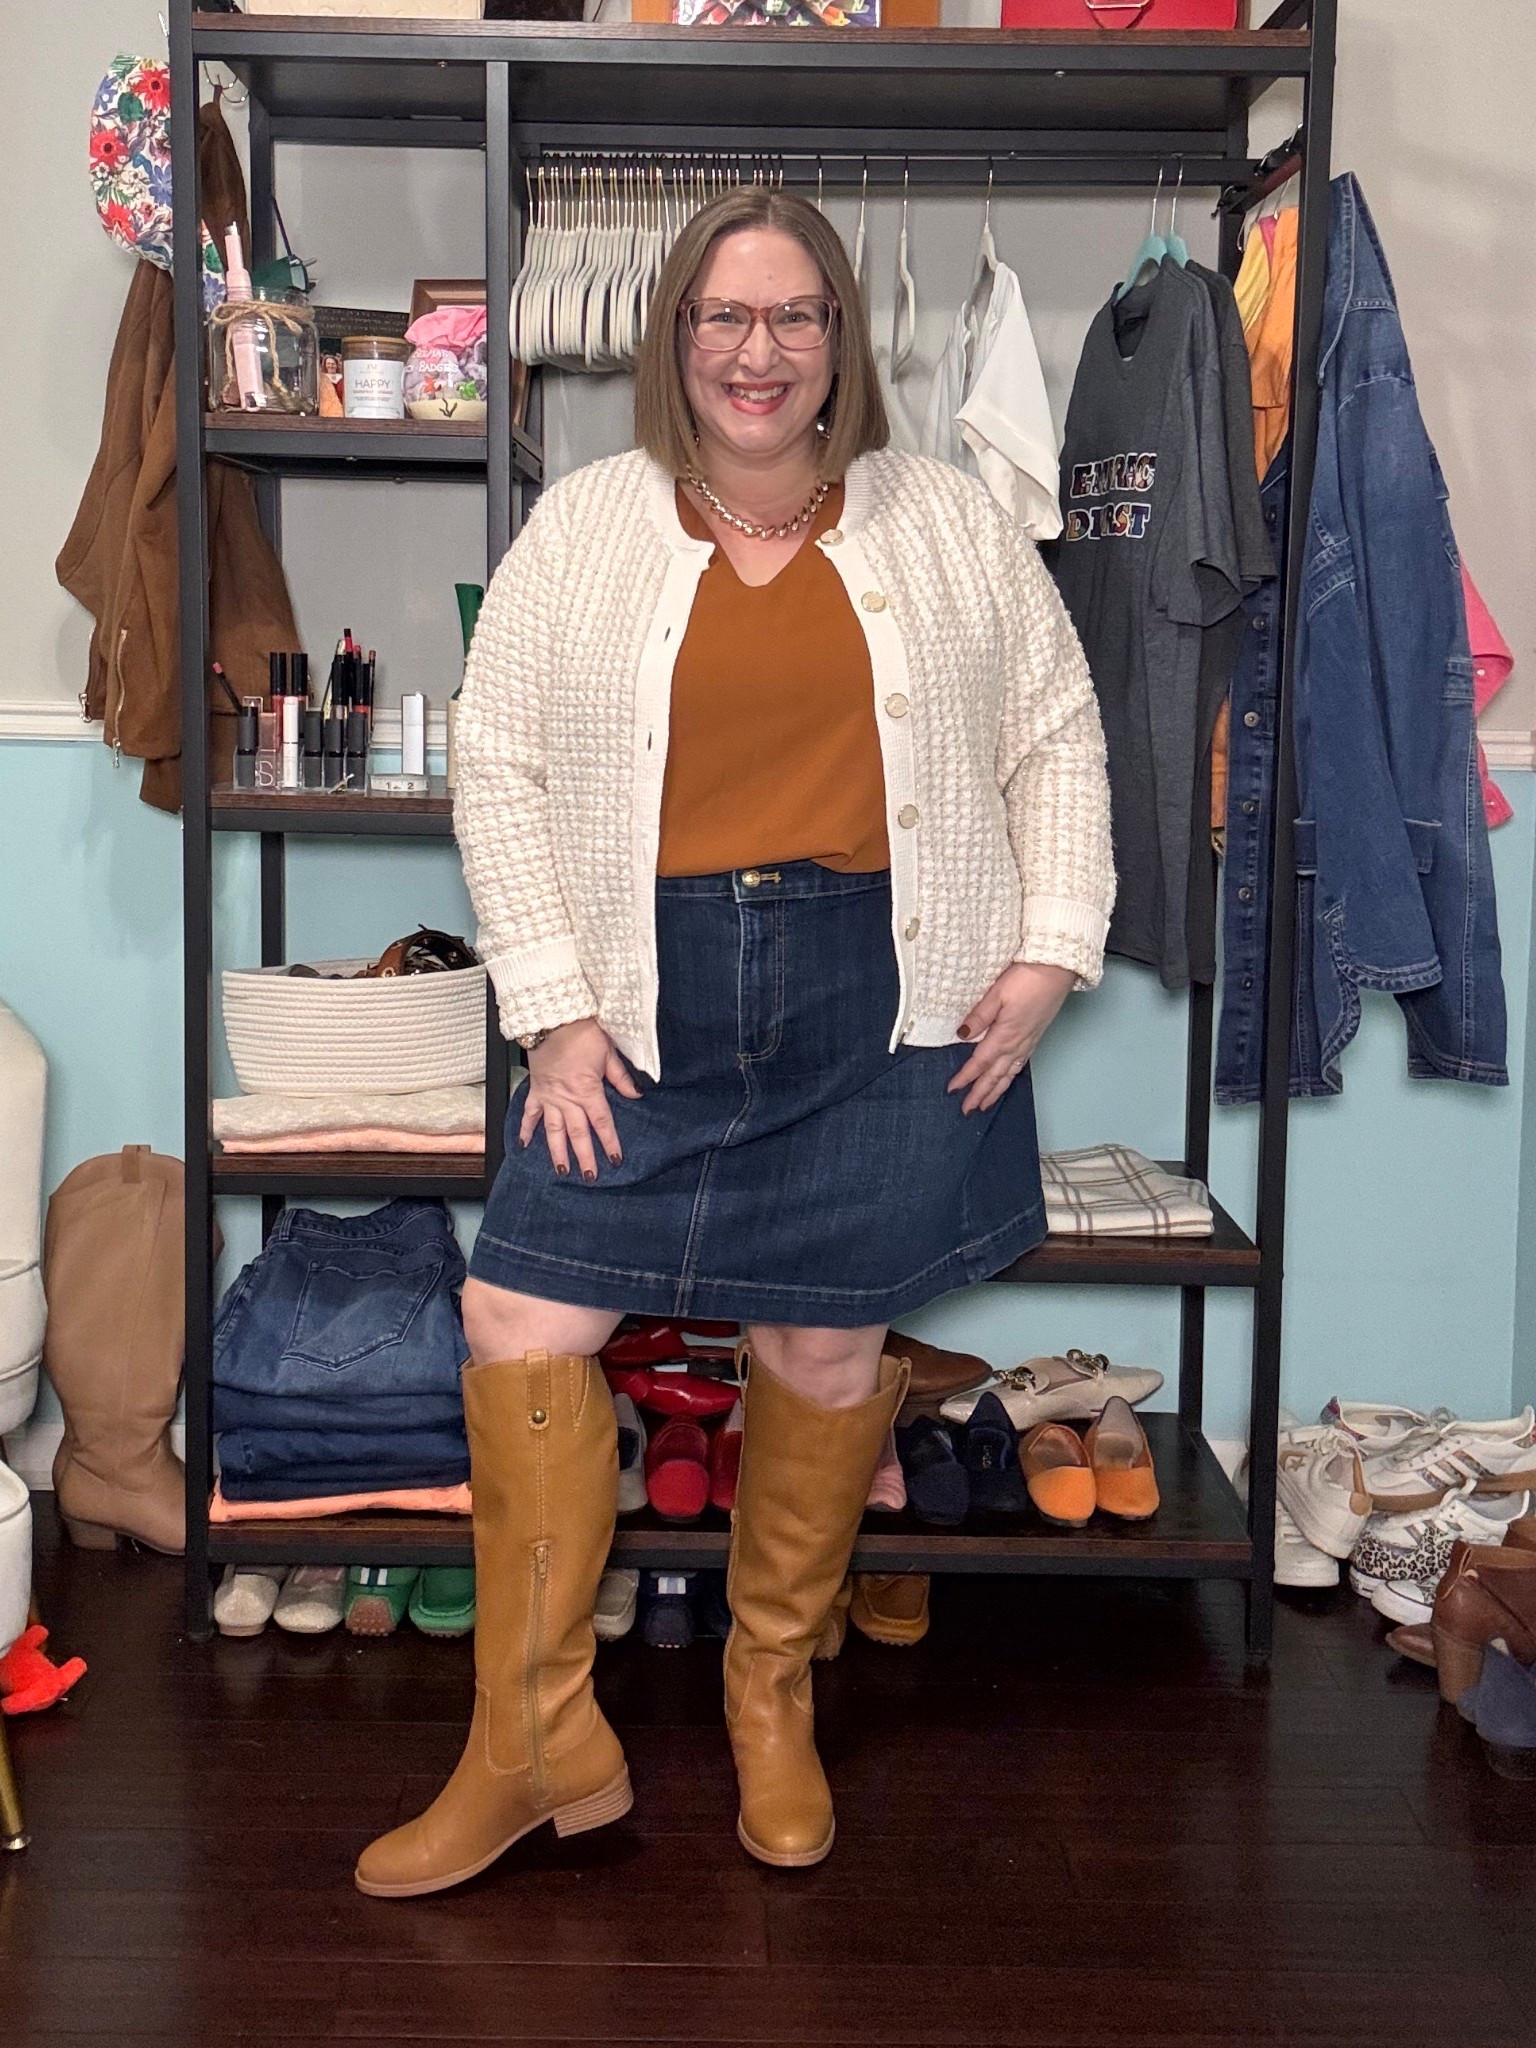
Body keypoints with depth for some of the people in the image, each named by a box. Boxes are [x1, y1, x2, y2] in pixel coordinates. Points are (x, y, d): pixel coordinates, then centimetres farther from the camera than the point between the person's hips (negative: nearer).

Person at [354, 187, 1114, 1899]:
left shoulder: (949, 524, 8)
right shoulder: (582, 530, 5)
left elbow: (1055, 739, 12)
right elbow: (499, 767, 3)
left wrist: (1052, 949, 0)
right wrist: (554, 1010, -4)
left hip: (881, 998, 0)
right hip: (652, 1001, 1)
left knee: (827, 1344, 4)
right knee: (520, 1322, -4)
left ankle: (773, 1696, 29)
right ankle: (537, 1742, 10)